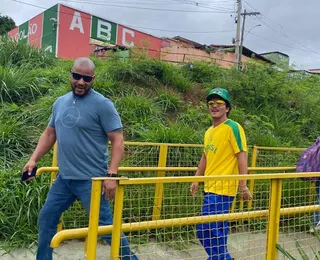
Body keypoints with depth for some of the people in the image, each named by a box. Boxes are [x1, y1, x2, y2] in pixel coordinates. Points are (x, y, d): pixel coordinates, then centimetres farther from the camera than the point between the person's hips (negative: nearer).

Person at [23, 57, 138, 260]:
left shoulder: (102, 104, -12)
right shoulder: (60, 102, 8)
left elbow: (117, 140, -15)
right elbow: (50, 133, 18)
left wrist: (112, 175, -21)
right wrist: (34, 159, 9)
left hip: (91, 180, -7)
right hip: (64, 178, 7)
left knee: (105, 226, 3)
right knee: (46, 219, 18)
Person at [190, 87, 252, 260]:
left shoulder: (233, 127, -8)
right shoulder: (208, 132, 13)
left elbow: (242, 156, -13)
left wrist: (243, 186, -18)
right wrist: (197, 180, 18)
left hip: (223, 189, -7)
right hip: (210, 188, 8)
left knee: (209, 230, -6)